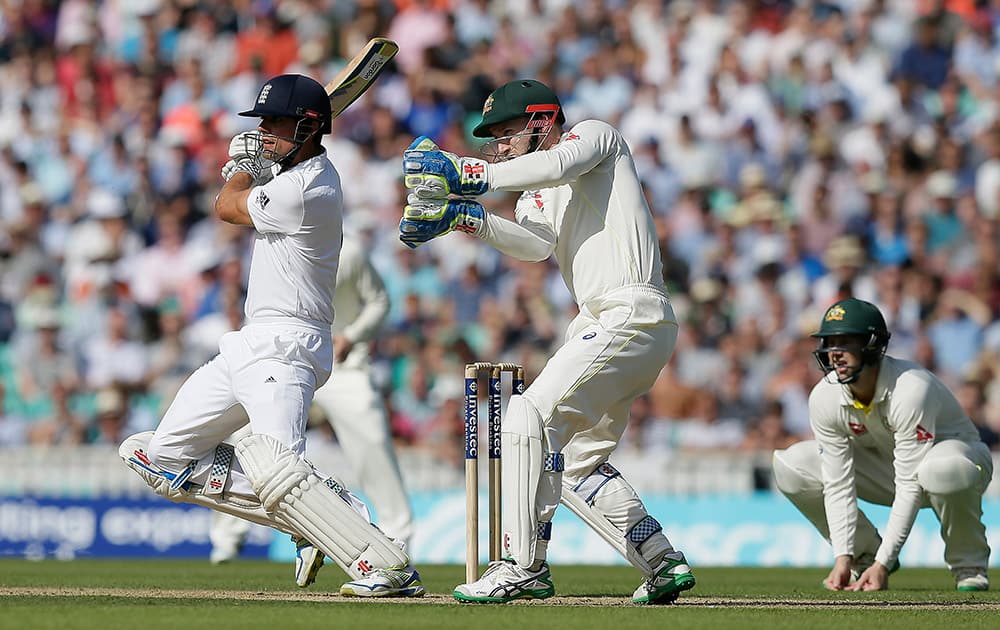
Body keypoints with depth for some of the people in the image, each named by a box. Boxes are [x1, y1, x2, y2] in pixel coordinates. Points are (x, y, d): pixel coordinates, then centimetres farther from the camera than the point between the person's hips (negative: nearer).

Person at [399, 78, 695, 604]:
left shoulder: (596, 135, 4)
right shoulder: (536, 195, 23)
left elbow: (558, 166, -19)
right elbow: (539, 244, 0)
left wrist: (472, 176, -18)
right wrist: (463, 217, -14)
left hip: (633, 313, -10)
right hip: (598, 324, 10)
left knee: (530, 414, -18)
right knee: (576, 462, 12)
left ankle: (523, 565, -19)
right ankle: (663, 564, 18)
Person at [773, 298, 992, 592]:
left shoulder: (911, 389, -34)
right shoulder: (824, 398, -18)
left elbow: (910, 486, -34)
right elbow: (838, 485, -15)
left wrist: (883, 564, -36)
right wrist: (843, 558, -27)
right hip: (886, 464, 6)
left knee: (942, 468, -44)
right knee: (790, 465, -12)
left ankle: (969, 565, -17)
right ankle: (865, 555, 3)